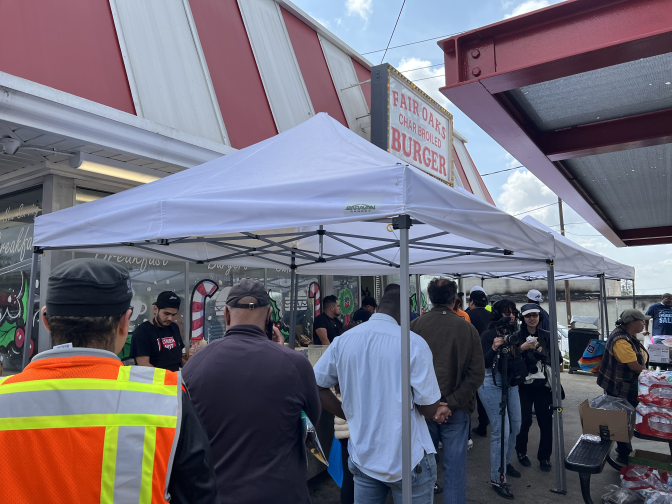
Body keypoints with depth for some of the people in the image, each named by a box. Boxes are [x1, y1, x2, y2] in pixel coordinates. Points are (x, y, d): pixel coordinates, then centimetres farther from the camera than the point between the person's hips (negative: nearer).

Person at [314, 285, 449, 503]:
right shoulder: (414, 343, -15)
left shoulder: (343, 340, -2)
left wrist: (349, 415, 8)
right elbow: (429, 409, -12)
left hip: (363, 457, 4)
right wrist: (438, 411, 9)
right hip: (409, 458, -3)